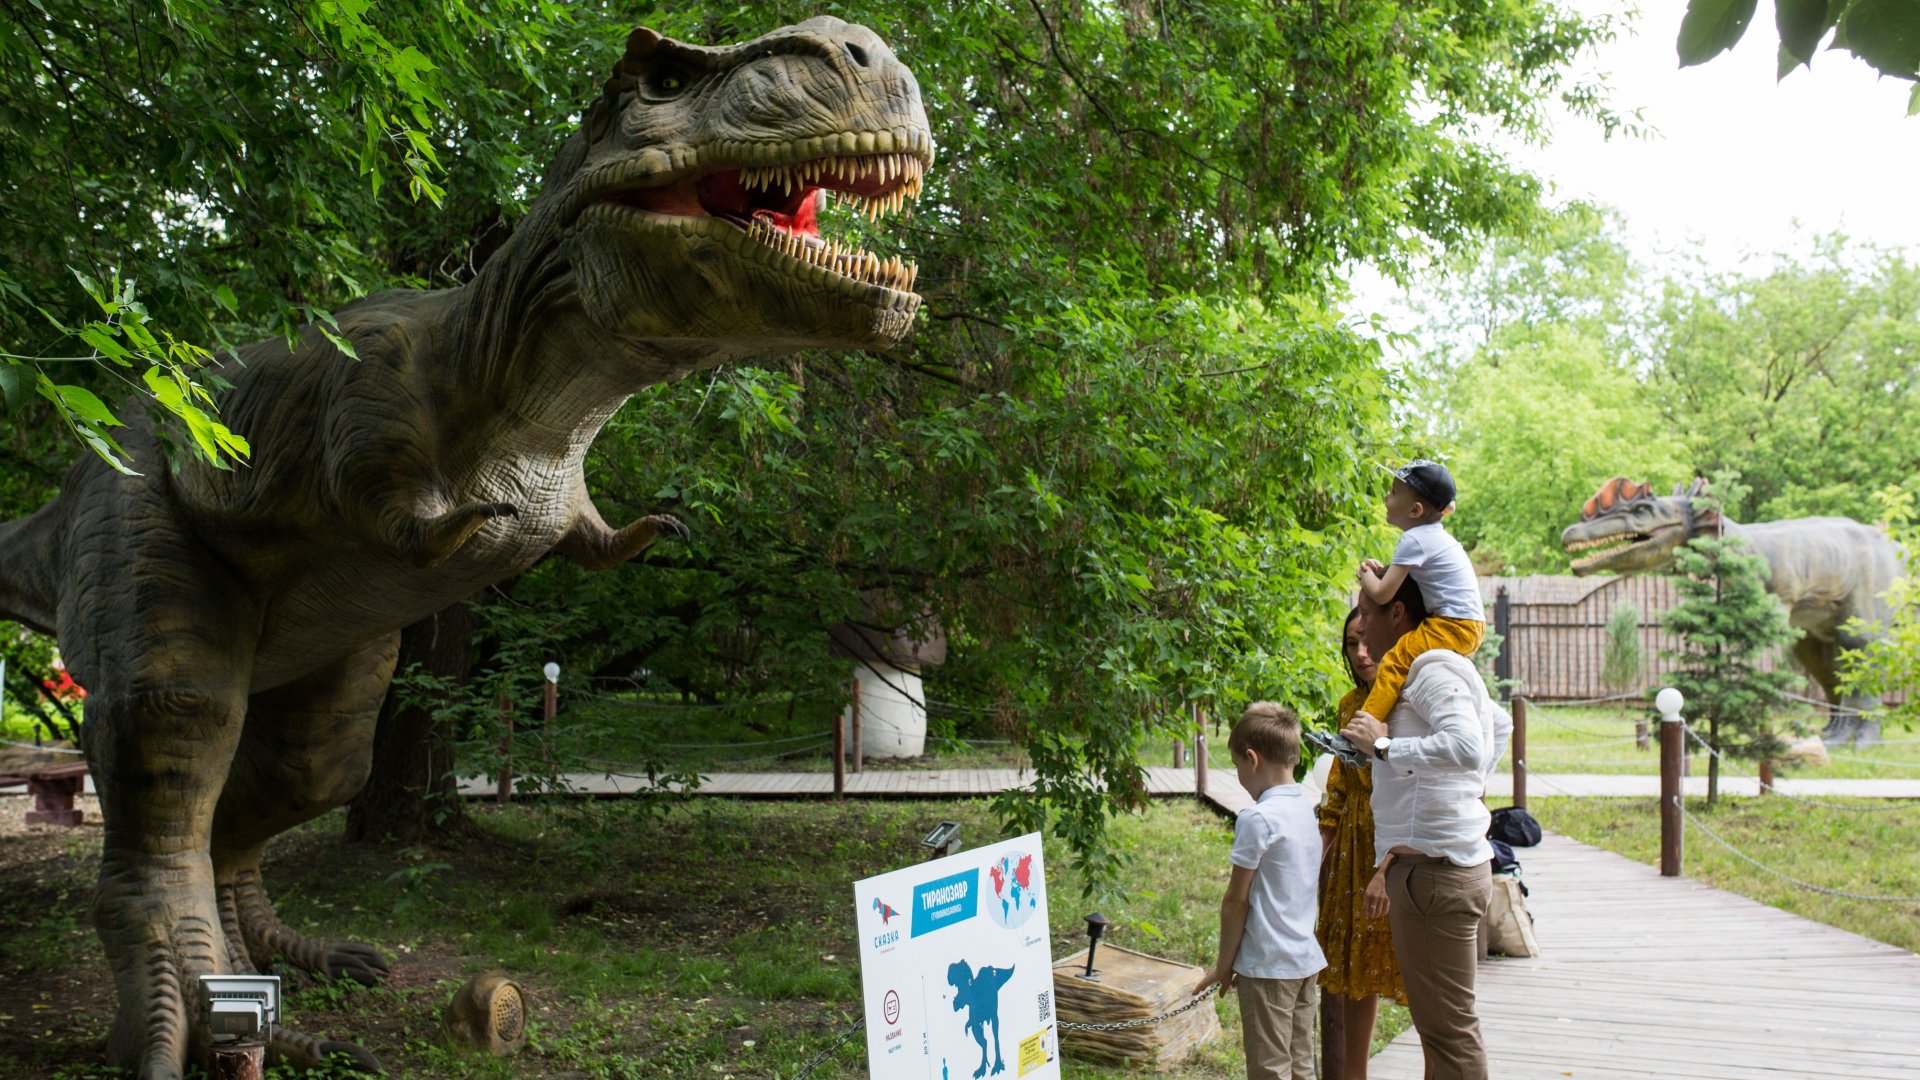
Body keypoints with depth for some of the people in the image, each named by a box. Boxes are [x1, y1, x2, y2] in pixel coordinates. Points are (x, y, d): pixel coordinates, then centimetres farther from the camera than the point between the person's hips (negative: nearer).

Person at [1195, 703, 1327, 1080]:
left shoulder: (1258, 818, -18)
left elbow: (1236, 900, -14)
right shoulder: (1306, 810, 7)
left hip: (1268, 964, -8)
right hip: (1306, 959, 8)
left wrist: (1224, 964, -2)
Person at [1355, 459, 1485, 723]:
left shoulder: (1414, 540, -16)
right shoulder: (1435, 534, 14)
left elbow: (1381, 594, -18)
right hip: (1472, 625, 11)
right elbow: (1407, 574, 27)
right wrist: (1382, 570, 8)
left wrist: (1366, 577, 4)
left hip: (1453, 625, -11)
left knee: (1393, 662, -19)